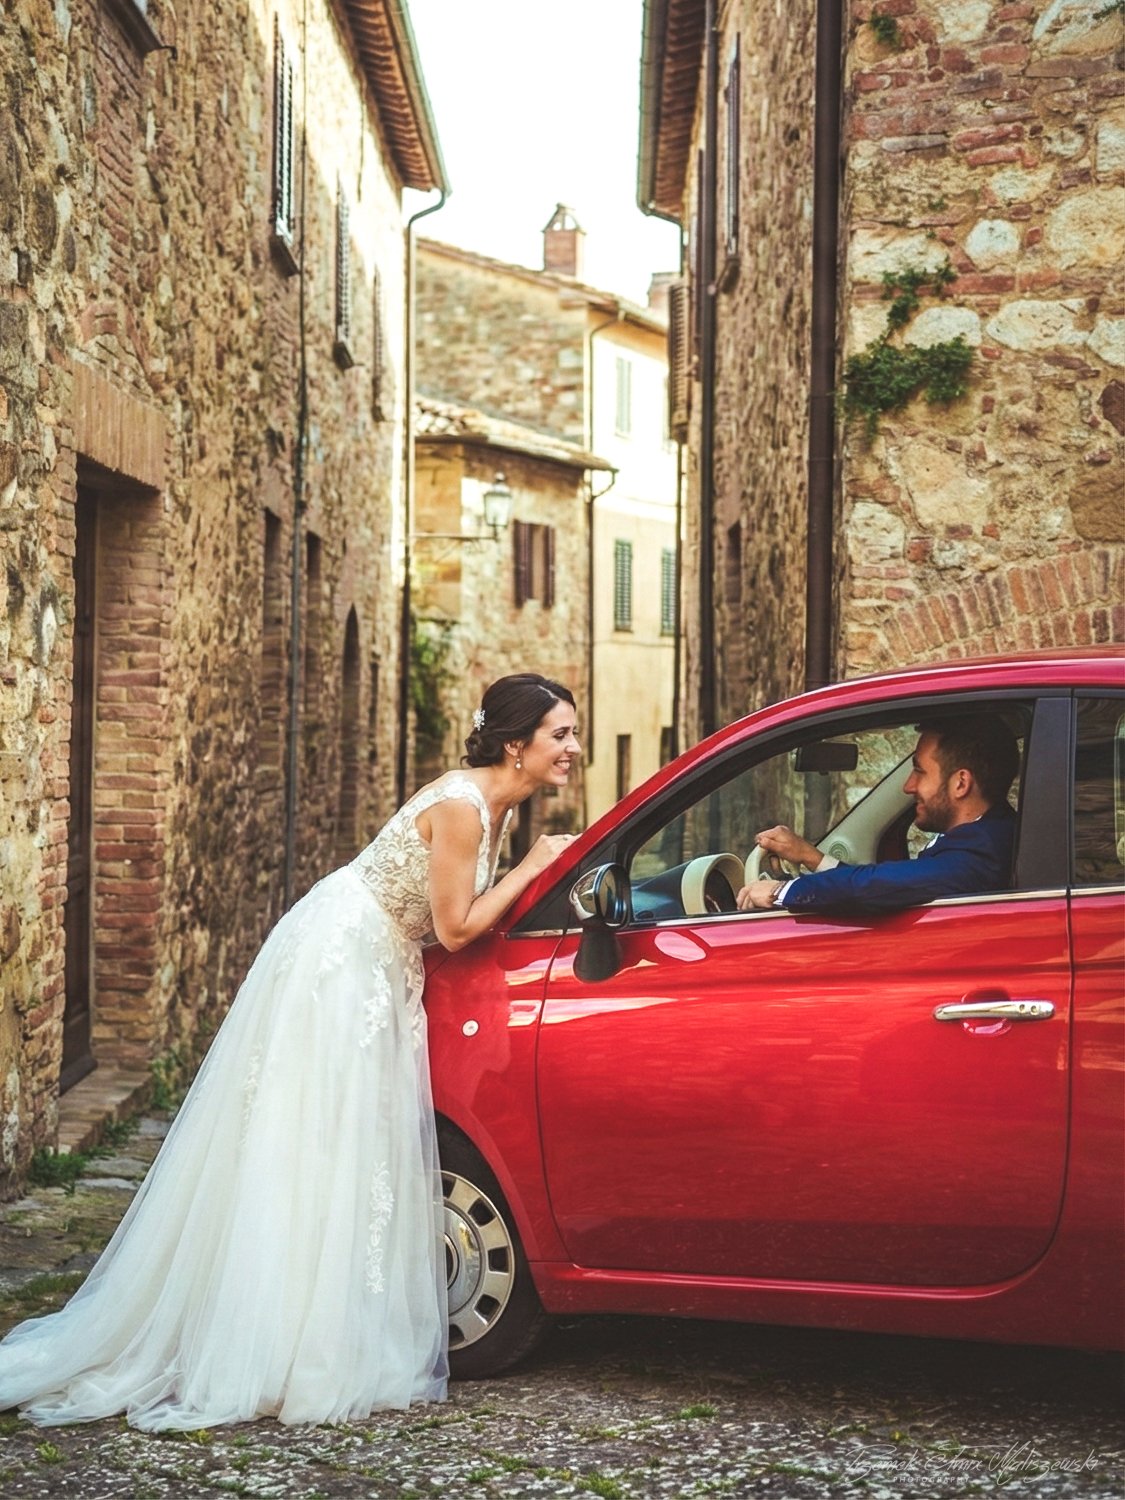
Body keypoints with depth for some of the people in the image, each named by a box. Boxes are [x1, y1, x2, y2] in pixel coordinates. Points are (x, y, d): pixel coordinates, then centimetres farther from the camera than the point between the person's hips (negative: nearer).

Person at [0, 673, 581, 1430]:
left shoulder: (498, 805, 5)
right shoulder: (460, 805, -22)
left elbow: (467, 914, 11)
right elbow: (457, 927, -19)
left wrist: (541, 877, 1)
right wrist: (532, 868, -14)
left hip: (376, 970, 9)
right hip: (337, 962, -9)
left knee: (358, 1158, 10)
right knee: (313, 1154, -6)